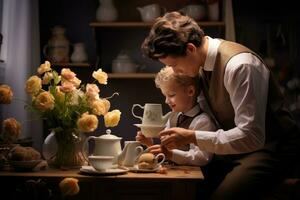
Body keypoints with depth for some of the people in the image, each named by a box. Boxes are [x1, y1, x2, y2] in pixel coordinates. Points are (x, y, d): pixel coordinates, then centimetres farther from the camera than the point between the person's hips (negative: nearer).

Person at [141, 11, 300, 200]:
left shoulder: (239, 66, -26)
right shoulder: (202, 62, -1)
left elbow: (251, 136, -29)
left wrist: (191, 137, -27)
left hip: (269, 148, -7)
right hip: (236, 145, 7)